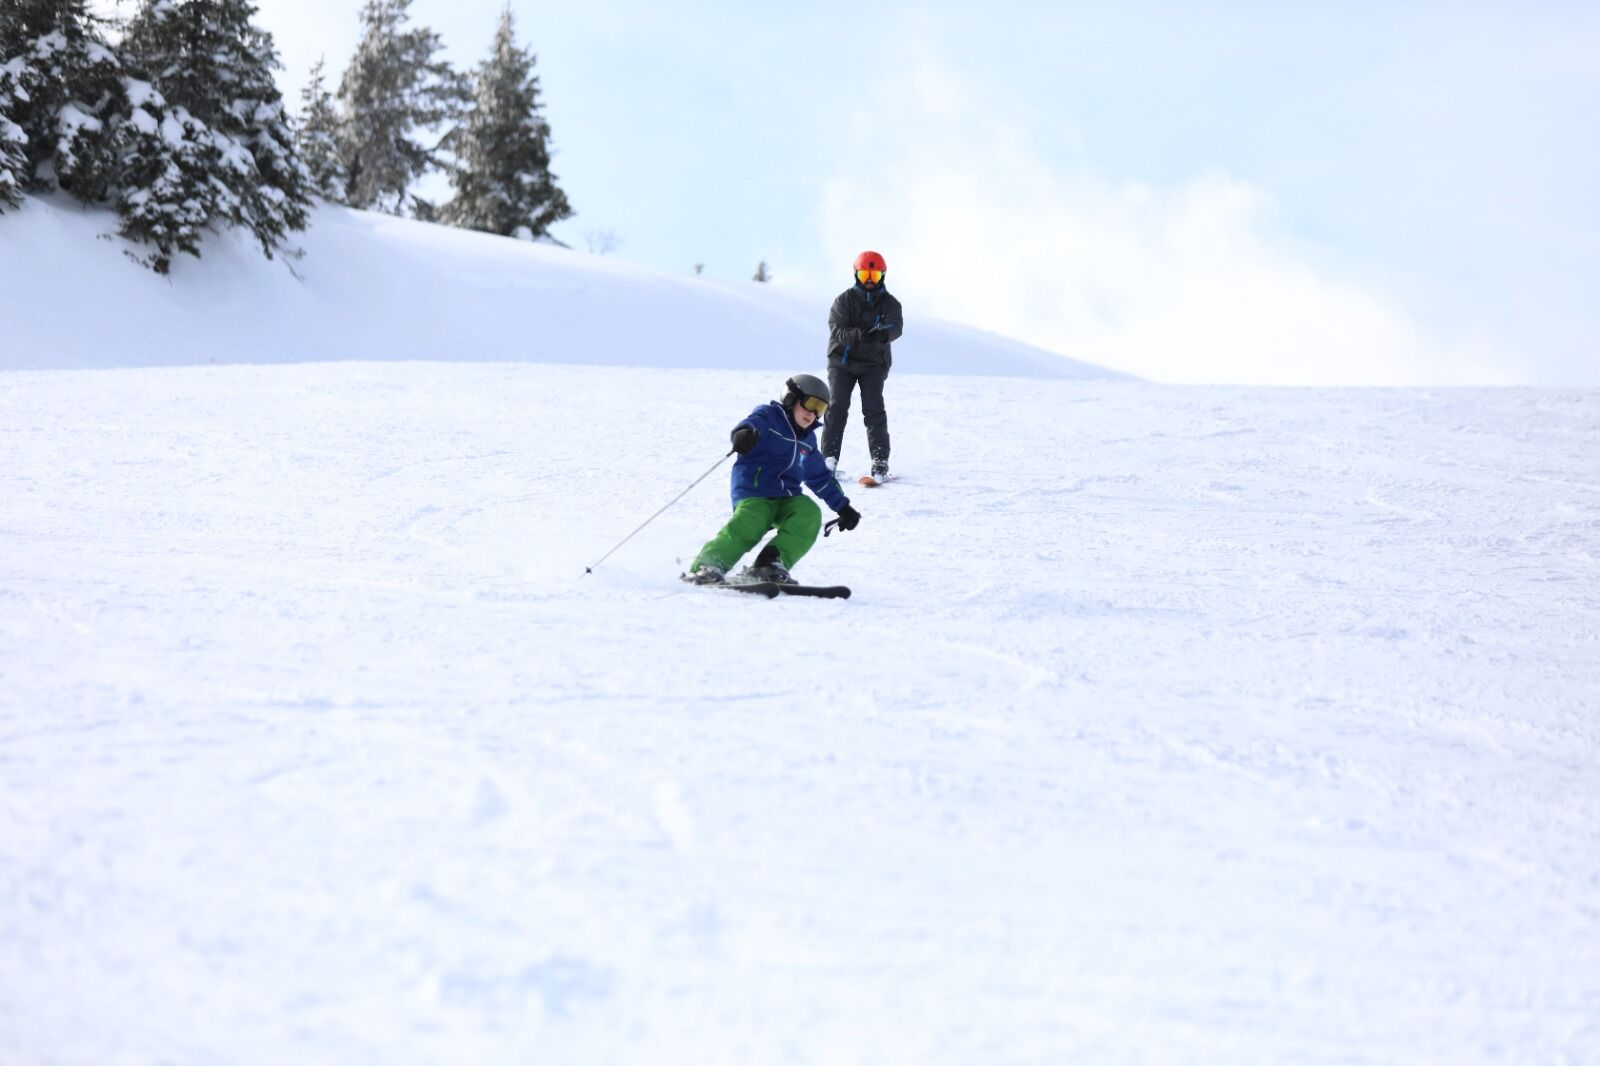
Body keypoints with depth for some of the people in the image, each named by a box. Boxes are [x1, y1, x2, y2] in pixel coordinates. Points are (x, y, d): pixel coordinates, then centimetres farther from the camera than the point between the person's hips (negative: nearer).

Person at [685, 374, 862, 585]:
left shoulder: (807, 440, 23)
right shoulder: (768, 416, 2)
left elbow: (820, 477, 34)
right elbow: (753, 424, -23)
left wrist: (842, 507, 34)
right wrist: (744, 433, -49)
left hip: (786, 497, 6)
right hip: (753, 492, -6)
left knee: (810, 514, -23)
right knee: (747, 526, -32)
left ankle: (771, 564, -27)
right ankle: (706, 566, -25)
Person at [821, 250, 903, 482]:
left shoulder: (890, 303, 1)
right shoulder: (844, 300, -2)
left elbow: (895, 328, -17)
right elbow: (836, 330, -15)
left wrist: (882, 334, -41)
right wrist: (859, 335, -34)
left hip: (874, 362, 0)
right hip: (842, 360, 0)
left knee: (873, 407, -13)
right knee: (837, 406, -11)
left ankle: (880, 460, -8)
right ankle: (829, 457, -6)